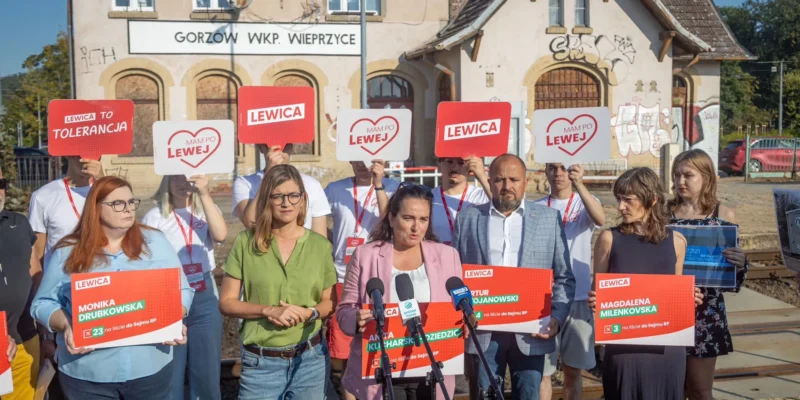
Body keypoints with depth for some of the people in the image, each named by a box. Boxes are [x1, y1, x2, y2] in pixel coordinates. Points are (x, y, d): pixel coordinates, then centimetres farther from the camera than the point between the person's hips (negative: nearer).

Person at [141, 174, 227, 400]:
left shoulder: (206, 210, 5)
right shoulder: (154, 217, 0)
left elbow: (220, 235, -16)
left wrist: (204, 194, -21)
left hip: (204, 299, 2)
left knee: (207, 372, 10)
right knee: (169, 375, 8)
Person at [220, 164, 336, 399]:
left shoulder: (320, 245, 1)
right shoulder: (246, 243, -3)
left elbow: (330, 302, 8)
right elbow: (226, 303, -2)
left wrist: (309, 313, -13)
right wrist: (269, 310, -16)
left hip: (310, 359, 1)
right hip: (260, 362, -1)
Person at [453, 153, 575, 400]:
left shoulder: (549, 218, 6)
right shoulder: (468, 219, 7)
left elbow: (564, 278, 5)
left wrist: (557, 319, -7)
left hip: (531, 333, 0)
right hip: (482, 332, 0)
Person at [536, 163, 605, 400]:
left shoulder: (585, 204, 1)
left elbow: (600, 219, -24)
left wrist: (579, 185, -38)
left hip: (578, 298, 0)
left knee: (572, 370, 10)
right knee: (542, 370, 2)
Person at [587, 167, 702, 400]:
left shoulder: (675, 241, 3)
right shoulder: (609, 239, -3)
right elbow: (597, 292, 4)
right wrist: (593, 302, -17)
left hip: (667, 348, 2)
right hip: (622, 348, -2)